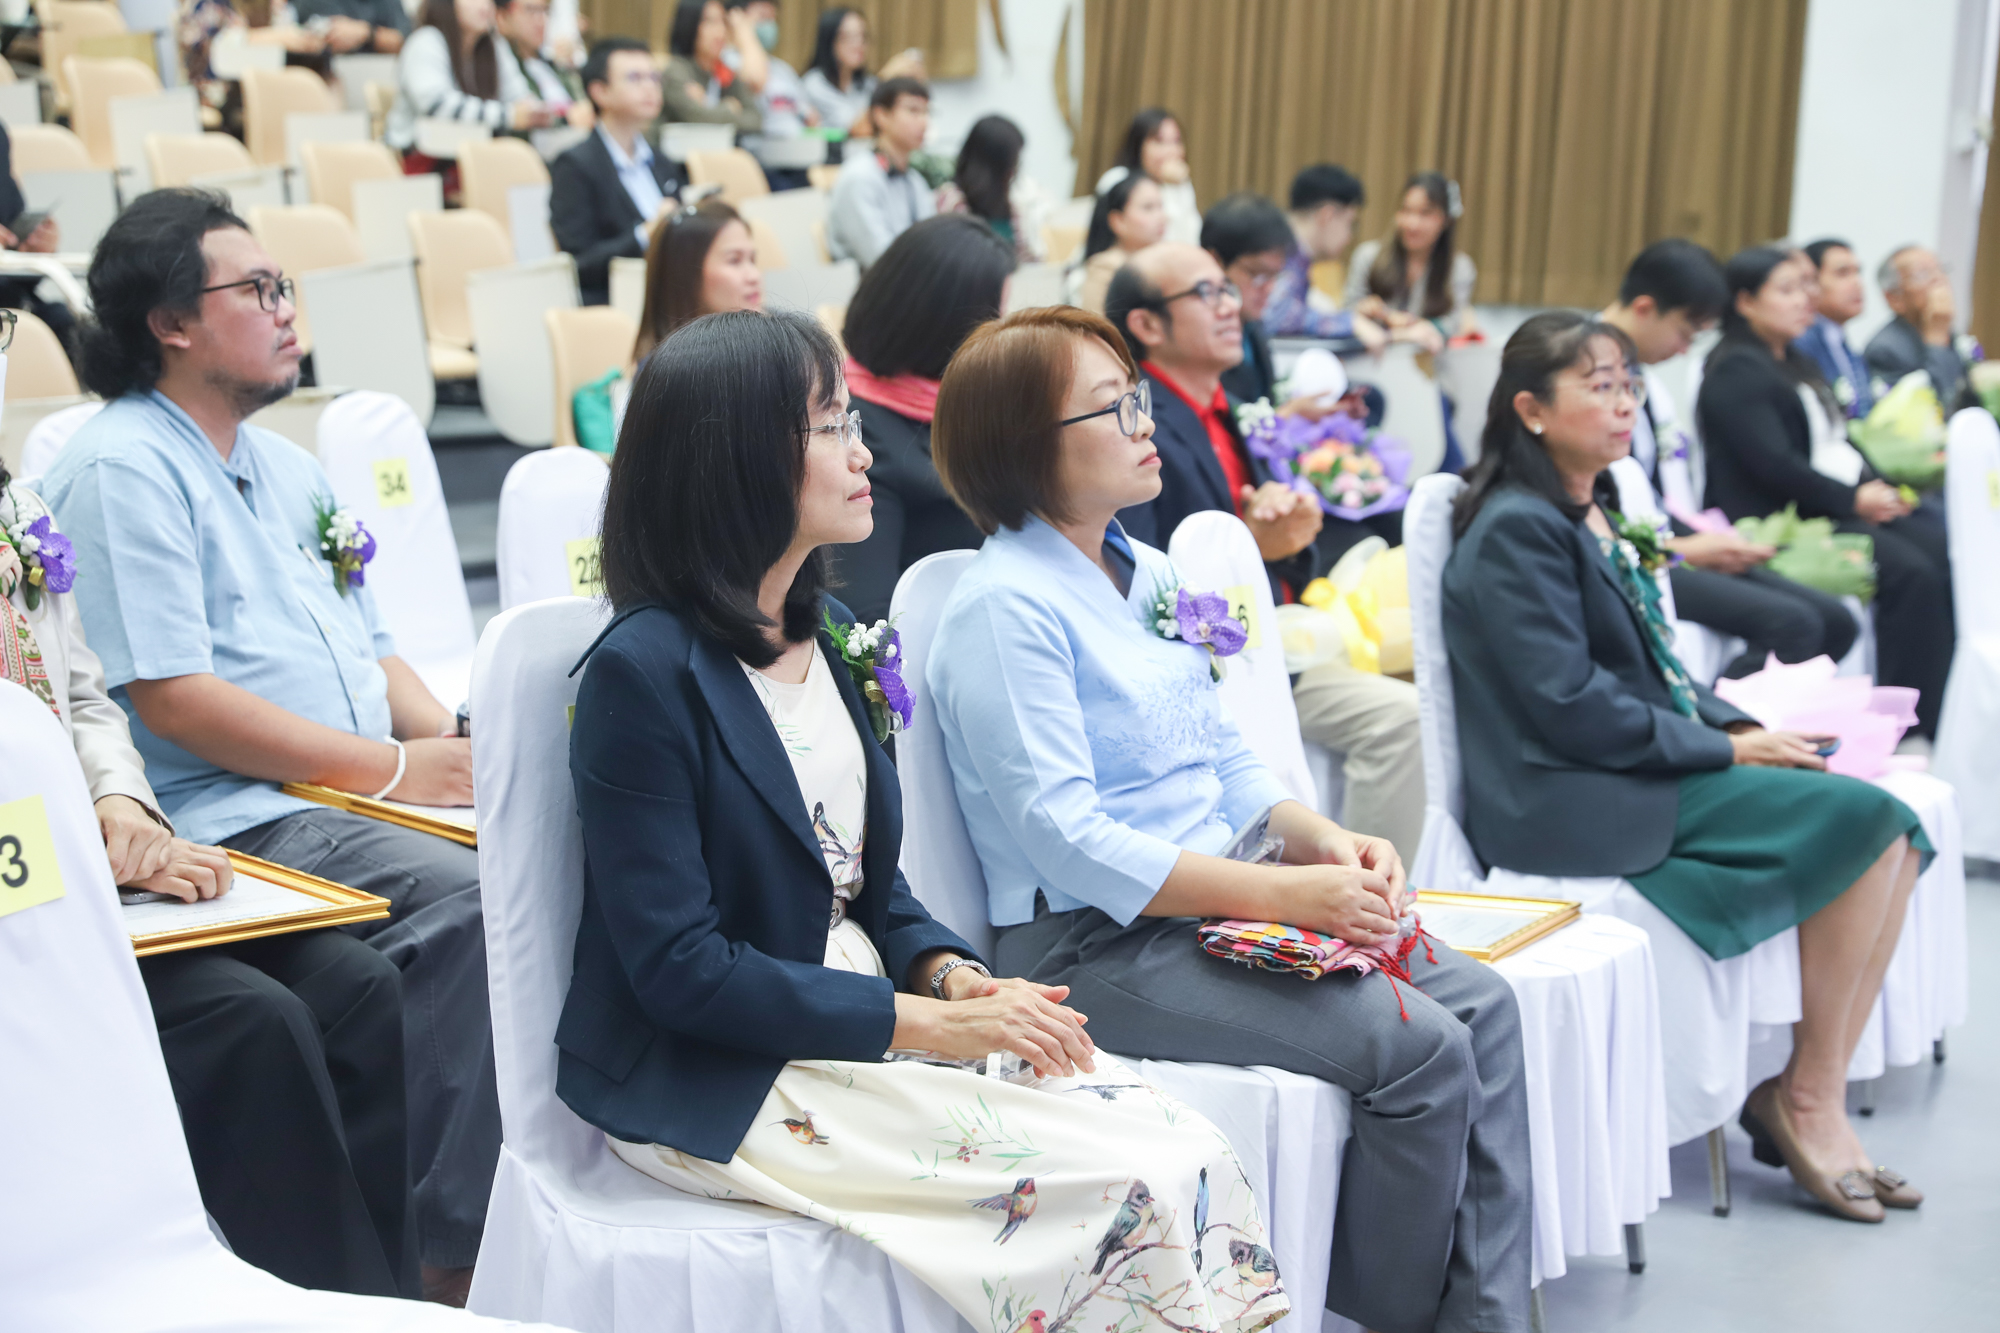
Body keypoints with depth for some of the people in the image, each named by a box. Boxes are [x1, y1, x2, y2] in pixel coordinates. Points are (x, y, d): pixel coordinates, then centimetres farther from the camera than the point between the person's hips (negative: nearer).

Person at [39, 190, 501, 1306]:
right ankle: (453, 1251, -23)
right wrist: (393, 767, -15)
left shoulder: (286, 467, 23)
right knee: (472, 900, -30)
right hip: (237, 825, -8)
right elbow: (174, 699, -14)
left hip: (371, 798, 8)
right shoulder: (123, 469, -5)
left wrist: (455, 743, 3)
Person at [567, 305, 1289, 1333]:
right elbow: (680, 968, -18)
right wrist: (927, 1020, -19)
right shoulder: (643, 672, -15)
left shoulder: (829, 634, 11)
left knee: (1190, 1152, -14)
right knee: (1122, 1183, -21)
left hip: (869, 1013, 7)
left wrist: (956, 976, -4)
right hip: (711, 1084, -7)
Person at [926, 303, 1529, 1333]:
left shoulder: (1146, 572, 14)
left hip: (1213, 905, 9)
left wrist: (1323, 840, -3)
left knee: (1482, 1005, -4)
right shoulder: (1003, 609, -14)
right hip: (1095, 948, -9)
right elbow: (1066, 841, -21)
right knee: (1419, 1049, -18)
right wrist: (1285, 895, -24)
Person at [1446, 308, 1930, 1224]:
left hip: (1640, 768, 9)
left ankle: (1814, 1099, -5)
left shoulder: (1590, 513, 17)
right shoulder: (1516, 530, -12)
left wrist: (1740, 725, 3)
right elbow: (1571, 706, -18)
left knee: (1892, 829, -6)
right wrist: (1727, 749, -13)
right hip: (1574, 804, -9)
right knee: (1862, 820, -18)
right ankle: (1805, 1100, -8)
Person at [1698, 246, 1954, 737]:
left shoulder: (1799, 365, 24)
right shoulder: (1736, 372, -7)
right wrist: (1853, 500, -13)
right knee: (1911, 572, -27)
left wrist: (1878, 485, 2)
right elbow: (1774, 466, -16)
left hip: (1846, 505, 9)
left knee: (1946, 552, -14)